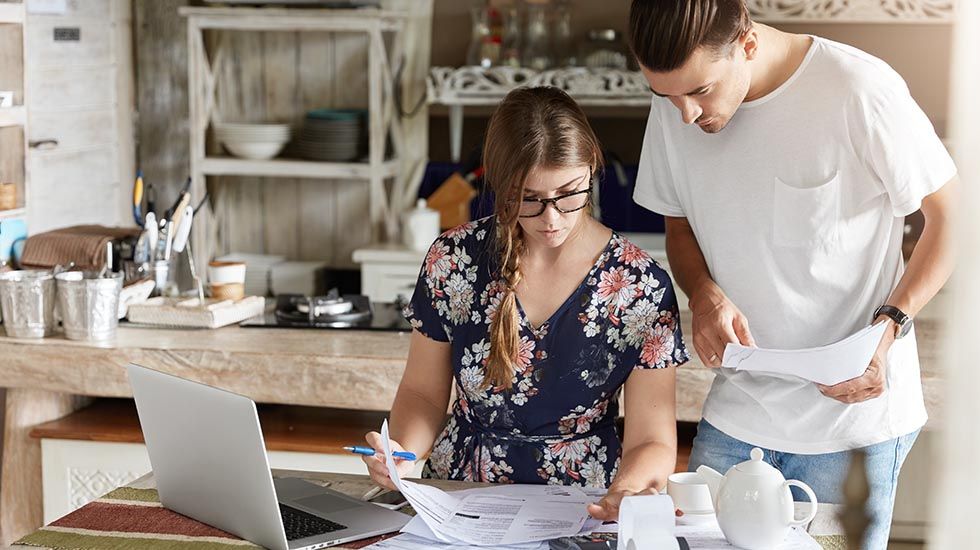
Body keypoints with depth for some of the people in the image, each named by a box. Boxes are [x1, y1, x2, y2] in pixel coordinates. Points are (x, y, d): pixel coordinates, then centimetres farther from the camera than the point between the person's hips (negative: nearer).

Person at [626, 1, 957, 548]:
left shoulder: (860, 91, -17)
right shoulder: (675, 110, -1)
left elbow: (951, 212, -8)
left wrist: (888, 327, -19)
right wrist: (704, 293, -7)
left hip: (853, 414, -4)